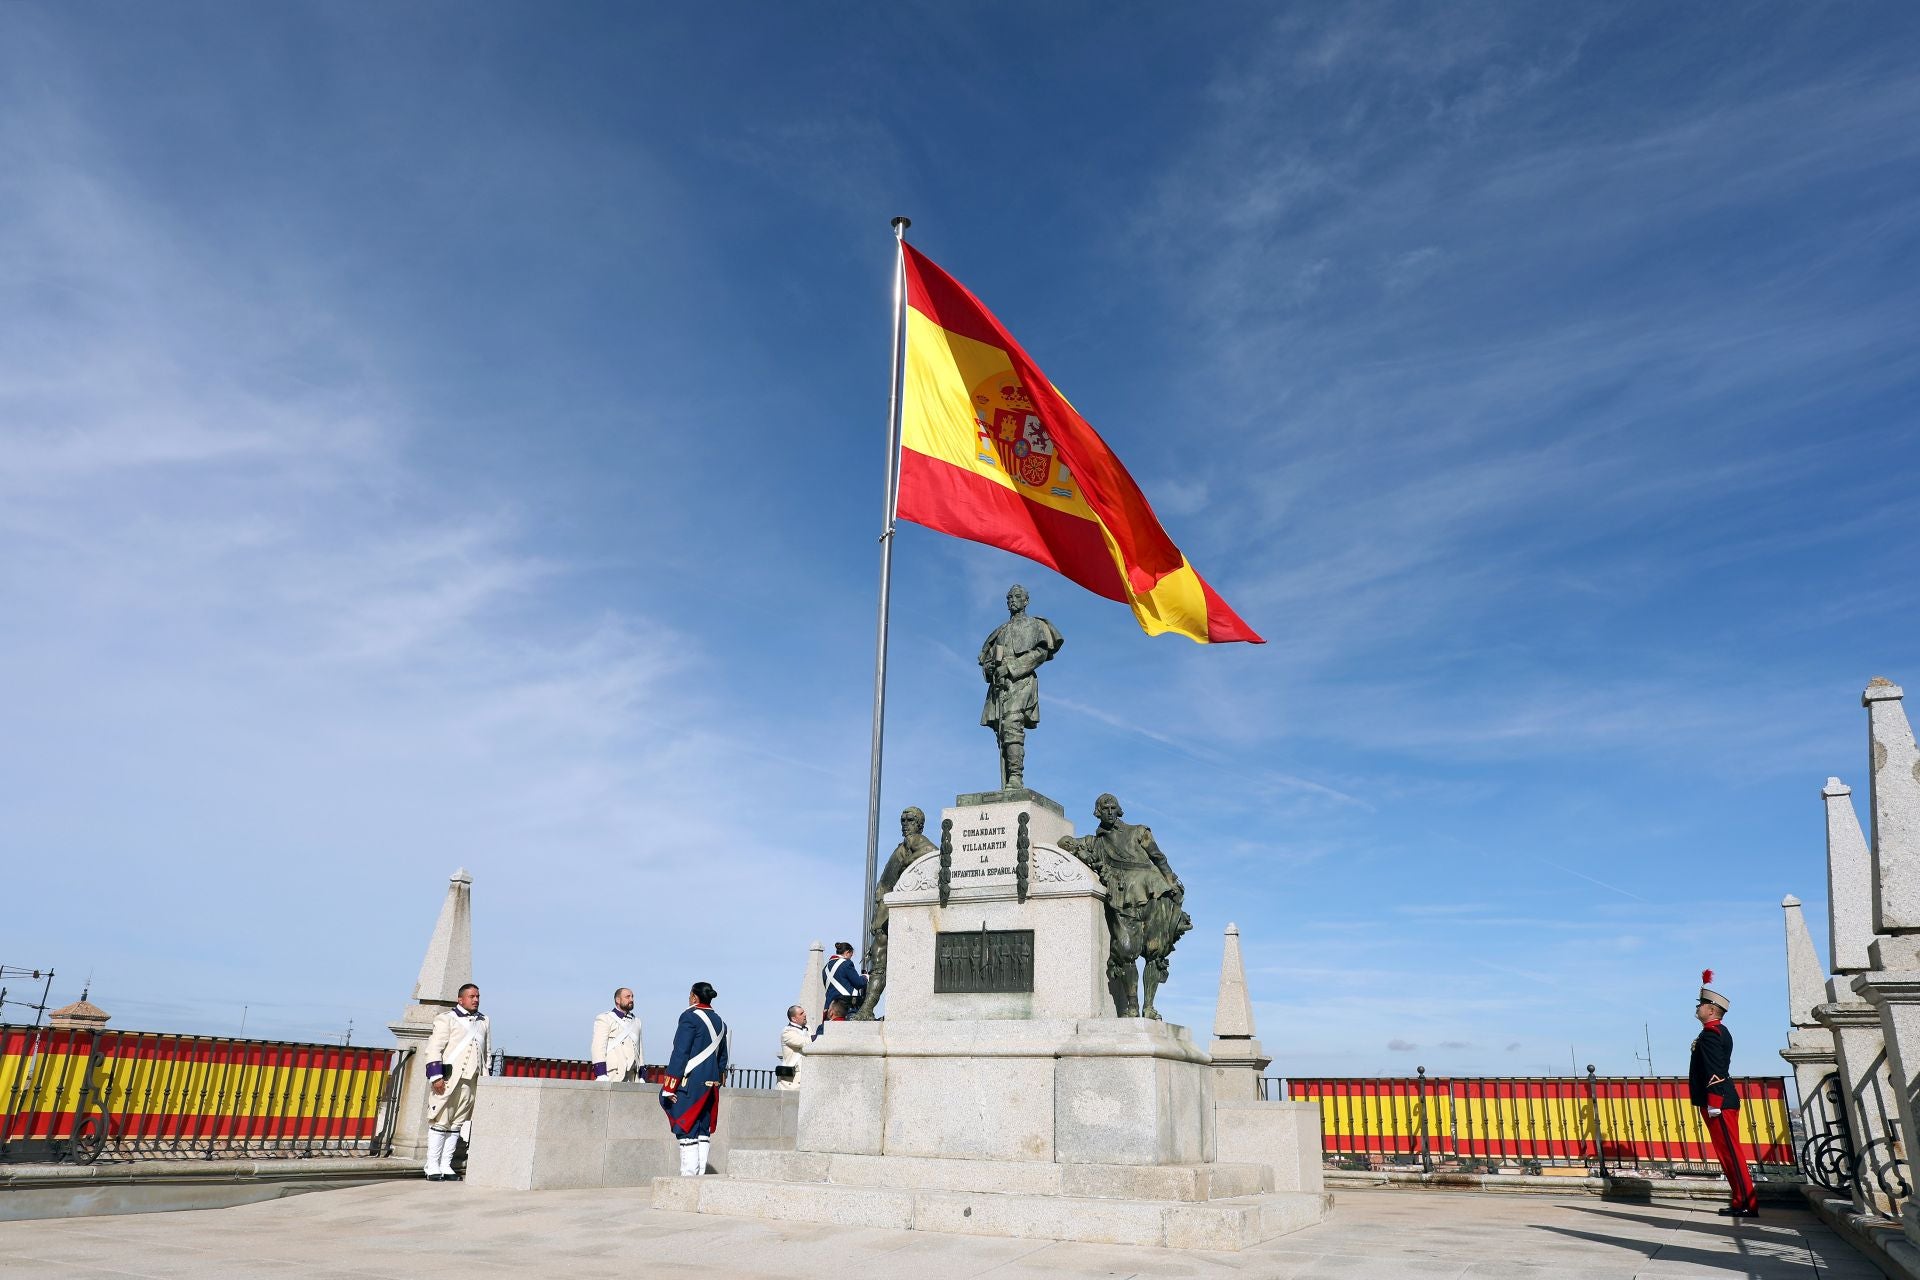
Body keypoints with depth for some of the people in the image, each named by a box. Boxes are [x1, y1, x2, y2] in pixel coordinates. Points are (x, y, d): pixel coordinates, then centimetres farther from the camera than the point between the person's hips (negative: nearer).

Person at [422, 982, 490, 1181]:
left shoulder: (484, 1021, 17)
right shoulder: (446, 1019, 0)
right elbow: (434, 1049, -6)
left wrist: (485, 1077, 17)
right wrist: (436, 1076, -13)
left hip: (471, 1081, 5)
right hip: (449, 1079, -5)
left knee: (457, 1124, 8)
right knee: (440, 1122, -2)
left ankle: (446, 1166, 14)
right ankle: (433, 1168, 4)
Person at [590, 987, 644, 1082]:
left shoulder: (636, 1021, 22)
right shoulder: (604, 1019, 4)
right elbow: (598, 1047, -7)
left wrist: (642, 1075, 13)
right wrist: (601, 1074, -17)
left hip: (633, 1075, 5)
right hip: (613, 1074, -5)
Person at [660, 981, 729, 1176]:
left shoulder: (690, 1016, -8)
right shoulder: (719, 1022, 15)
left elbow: (680, 1052, -14)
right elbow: (722, 1057, 19)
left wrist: (669, 1086, -13)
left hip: (690, 1084, -7)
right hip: (710, 1086, 7)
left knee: (687, 1131, -5)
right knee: (703, 1132, 11)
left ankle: (688, 1177, -7)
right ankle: (700, 1175, 11)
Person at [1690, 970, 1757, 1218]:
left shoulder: (1711, 1033, -13)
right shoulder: (1719, 1032, 18)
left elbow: (1715, 1071, -20)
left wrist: (1714, 1104, -22)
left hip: (1718, 1103, -10)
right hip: (1723, 1102, 10)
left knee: (1730, 1152, -7)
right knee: (1728, 1153, 10)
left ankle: (1747, 1204, -5)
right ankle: (1742, 1201, 13)